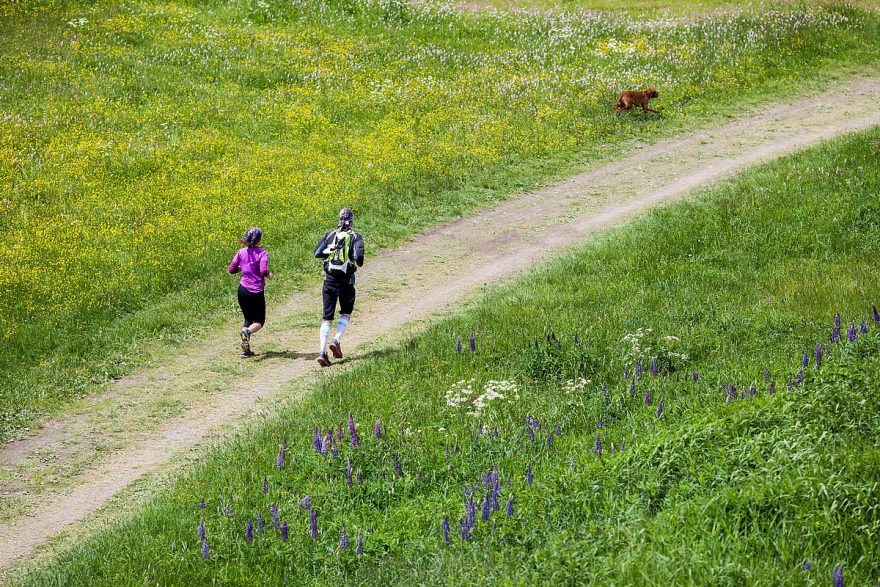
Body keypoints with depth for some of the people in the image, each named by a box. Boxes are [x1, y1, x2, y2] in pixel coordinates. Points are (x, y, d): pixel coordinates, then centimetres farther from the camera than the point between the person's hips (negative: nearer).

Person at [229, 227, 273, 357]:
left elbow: (231, 269, 4)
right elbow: (263, 270, -20)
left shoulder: (241, 252, 4)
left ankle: (245, 348, 6)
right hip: (257, 292, -4)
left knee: (248, 319, 20)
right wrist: (269, 275, 1)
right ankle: (248, 331, -25)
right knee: (259, 322, 11)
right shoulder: (262, 253, -8)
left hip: (243, 290, 4)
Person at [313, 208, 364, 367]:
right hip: (346, 281, -2)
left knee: (327, 318, 5)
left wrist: (331, 252, 12)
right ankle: (336, 341, -2)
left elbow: (317, 253, -2)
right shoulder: (356, 237, -3)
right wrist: (358, 263, 6)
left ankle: (322, 352, -7)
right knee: (346, 314, 20)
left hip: (329, 280, 2)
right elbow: (359, 257, -16)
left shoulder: (330, 235, 5)